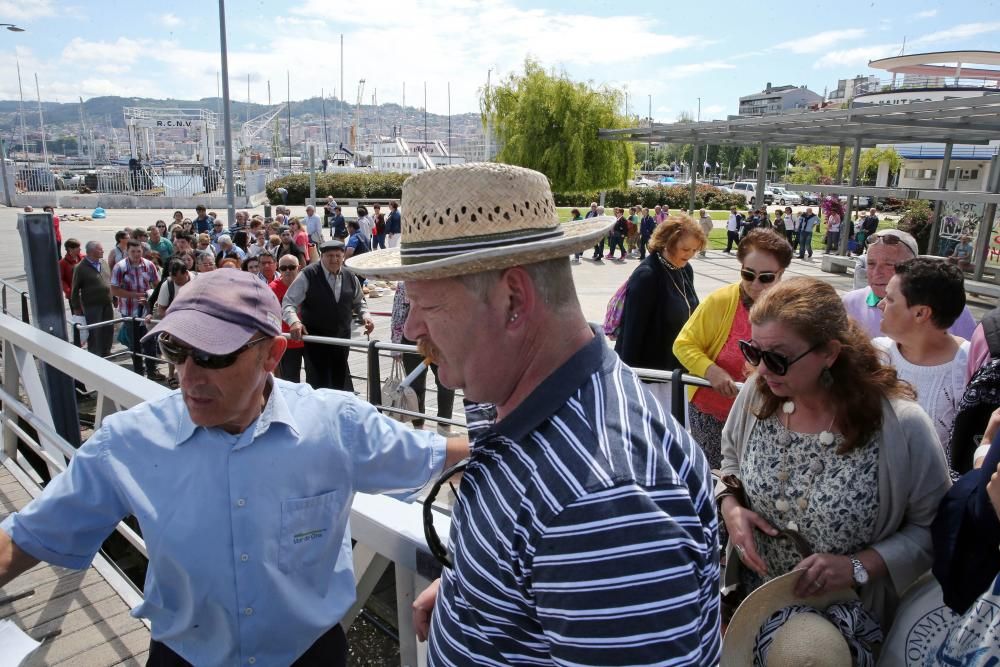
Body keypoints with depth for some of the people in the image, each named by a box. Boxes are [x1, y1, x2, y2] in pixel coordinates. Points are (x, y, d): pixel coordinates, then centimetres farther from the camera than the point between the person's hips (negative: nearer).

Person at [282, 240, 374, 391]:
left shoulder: (350, 277, 3)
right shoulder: (308, 276, -12)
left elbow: (359, 301, 18)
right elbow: (288, 303, -11)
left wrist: (365, 315, -2)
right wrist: (294, 322, -30)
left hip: (342, 338, 4)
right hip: (315, 338, -4)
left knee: (340, 380, 15)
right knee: (318, 381, 1)